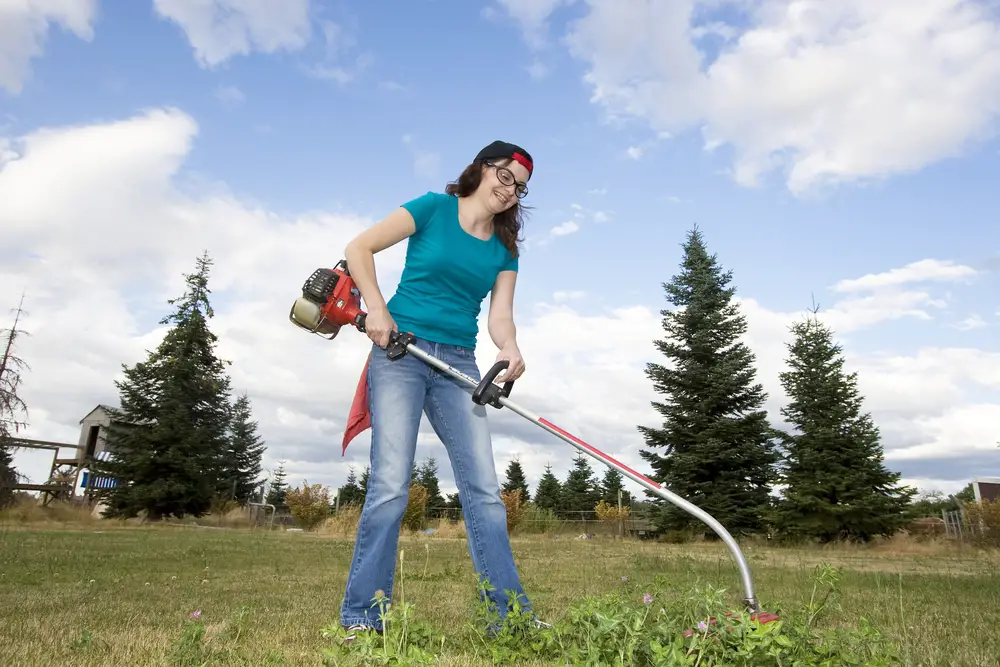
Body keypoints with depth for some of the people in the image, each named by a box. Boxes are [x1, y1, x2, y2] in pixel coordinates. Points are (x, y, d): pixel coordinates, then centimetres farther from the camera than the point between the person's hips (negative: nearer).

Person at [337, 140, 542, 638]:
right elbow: (358, 249, 0)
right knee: (390, 484, -10)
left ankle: (512, 615, 7)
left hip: (459, 364, 4)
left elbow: (500, 316, 2)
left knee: (483, 488, -1)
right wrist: (377, 309, -11)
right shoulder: (433, 208, 2)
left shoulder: (504, 248, 13)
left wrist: (510, 349, -20)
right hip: (400, 351, -4)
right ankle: (362, 617, 2)